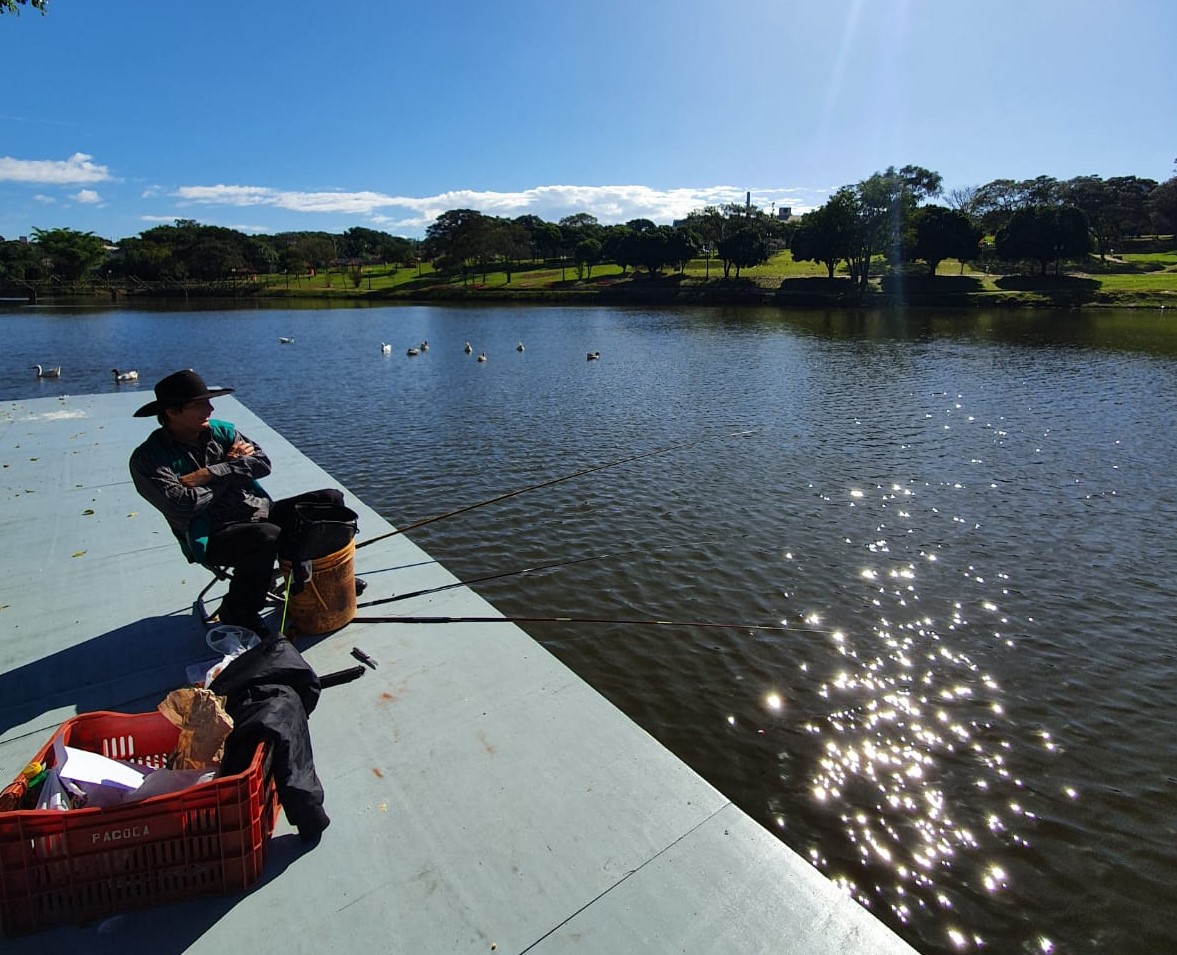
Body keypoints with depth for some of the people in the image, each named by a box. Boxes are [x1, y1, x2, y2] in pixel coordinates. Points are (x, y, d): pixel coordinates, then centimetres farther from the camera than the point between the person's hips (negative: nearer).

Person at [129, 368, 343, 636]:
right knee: (267, 537, -38)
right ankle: (238, 614, -11)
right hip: (212, 537, -6)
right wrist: (233, 469, -8)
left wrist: (212, 473, -13)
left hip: (260, 511, 6)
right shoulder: (148, 458, -6)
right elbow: (183, 505, -19)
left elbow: (262, 463, -2)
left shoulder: (221, 430, 10)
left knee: (331, 500, -5)